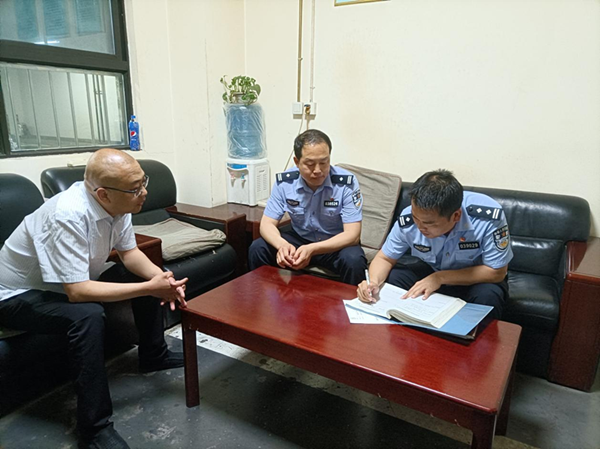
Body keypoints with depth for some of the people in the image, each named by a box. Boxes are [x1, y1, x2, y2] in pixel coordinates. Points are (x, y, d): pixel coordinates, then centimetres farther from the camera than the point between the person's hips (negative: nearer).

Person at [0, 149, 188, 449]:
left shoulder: (116, 203, -15)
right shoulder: (68, 215, -37)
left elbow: (129, 252, -2)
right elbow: (77, 292, -37)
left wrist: (160, 278, -21)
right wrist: (149, 288, -34)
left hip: (71, 284, 8)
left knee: (147, 275, 0)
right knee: (88, 316, -34)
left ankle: (153, 355, 19)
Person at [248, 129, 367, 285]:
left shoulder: (346, 182, -22)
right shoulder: (284, 181, -13)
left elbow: (352, 234, -24)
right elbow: (267, 223, -10)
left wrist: (312, 249, -40)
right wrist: (282, 244, -34)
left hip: (336, 243, -3)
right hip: (299, 238, 3)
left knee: (353, 260, -33)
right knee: (257, 249, -16)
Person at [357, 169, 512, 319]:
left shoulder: (488, 216, -32)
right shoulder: (408, 220, -24)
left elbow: (497, 272, -24)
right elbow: (385, 258, -9)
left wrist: (440, 278, -31)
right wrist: (374, 282, -31)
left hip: (477, 278, -2)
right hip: (431, 271, 2)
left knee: (488, 296, -34)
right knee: (389, 279, -21)